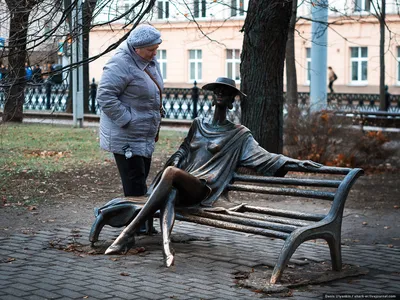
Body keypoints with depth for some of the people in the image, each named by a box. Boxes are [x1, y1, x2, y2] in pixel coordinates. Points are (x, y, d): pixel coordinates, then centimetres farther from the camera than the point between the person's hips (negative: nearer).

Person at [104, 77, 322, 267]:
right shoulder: (198, 124, 27)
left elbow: (262, 156, 5)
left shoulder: (239, 135, 14)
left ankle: (128, 233, -38)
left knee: (171, 173, -35)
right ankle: (166, 245, -62)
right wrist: (174, 163, 5)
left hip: (202, 190, -3)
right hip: (179, 186, 4)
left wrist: (295, 162, -8)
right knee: (168, 194, -36)